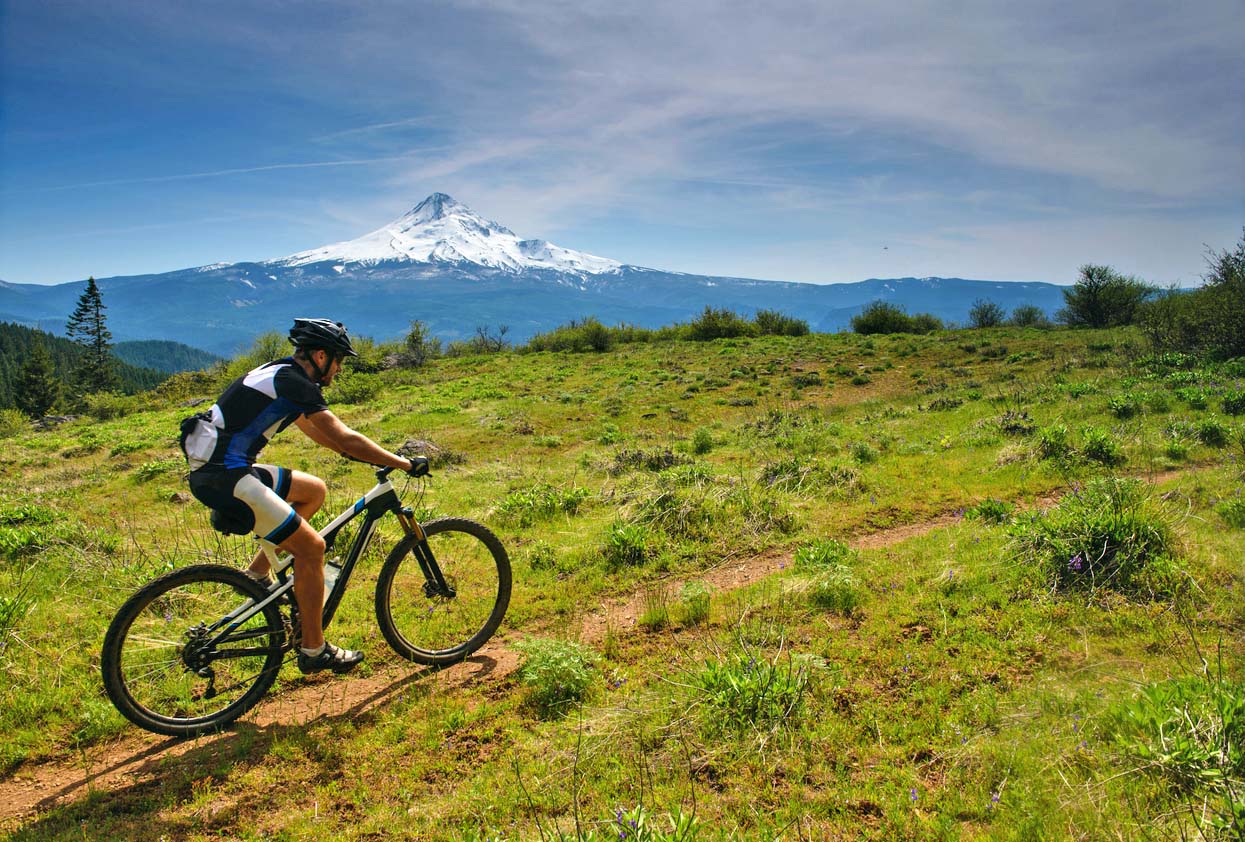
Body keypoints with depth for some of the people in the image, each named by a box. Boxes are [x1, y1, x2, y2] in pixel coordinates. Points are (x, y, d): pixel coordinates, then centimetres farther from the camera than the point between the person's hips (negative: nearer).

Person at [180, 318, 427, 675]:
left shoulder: (281, 375, 16)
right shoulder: (296, 383, -13)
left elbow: (316, 430, 27)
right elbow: (344, 438, -17)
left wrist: (369, 454, 27)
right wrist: (405, 464, -10)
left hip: (216, 467, 10)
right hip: (225, 477, -10)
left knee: (314, 490, 20)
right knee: (311, 546, -7)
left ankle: (257, 574, 18)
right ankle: (314, 649, 4)